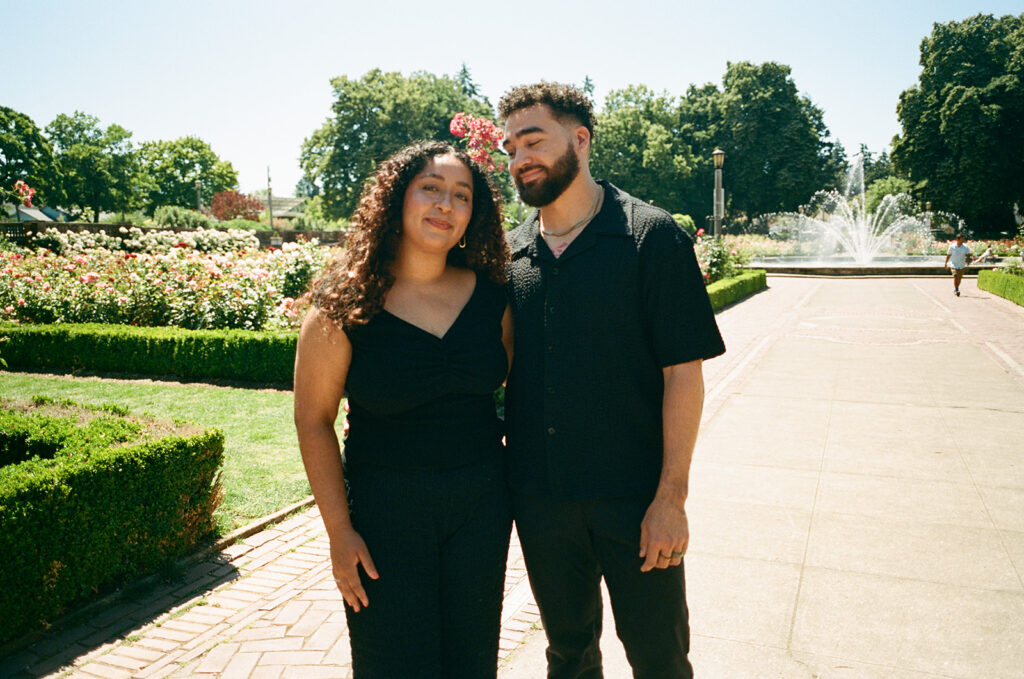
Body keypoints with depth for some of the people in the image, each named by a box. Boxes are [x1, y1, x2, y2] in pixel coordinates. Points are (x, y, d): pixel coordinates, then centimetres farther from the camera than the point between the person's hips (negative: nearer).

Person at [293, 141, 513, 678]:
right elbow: (314, 421, -6)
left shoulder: (490, 295, -1)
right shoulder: (345, 305, -9)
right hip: (385, 507, -3)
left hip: (483, 500, 3)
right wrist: (339, 530, -8)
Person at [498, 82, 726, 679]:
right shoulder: (509, 254, 5)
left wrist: (671, 497, -14)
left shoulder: (652, 237, -8)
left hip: (634, 498, -3)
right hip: (539, 499, 4)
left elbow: (684, 373, -11)